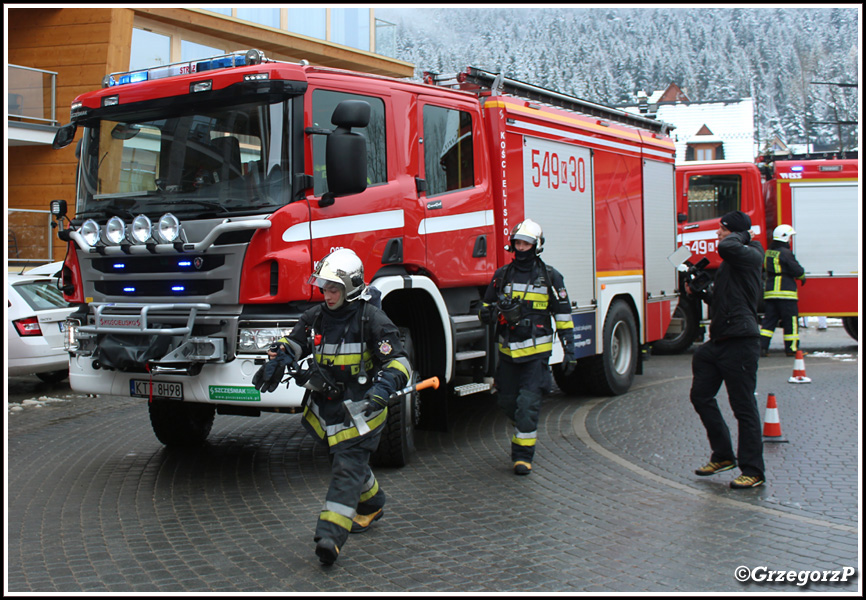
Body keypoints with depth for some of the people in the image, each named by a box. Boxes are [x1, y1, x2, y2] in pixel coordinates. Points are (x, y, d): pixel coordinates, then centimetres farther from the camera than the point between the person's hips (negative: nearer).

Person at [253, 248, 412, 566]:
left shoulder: (372, 319, -14)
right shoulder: (316, 316, 5)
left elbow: (398, 362, -15)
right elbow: (292, 343, 15)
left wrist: (383, 388, -33)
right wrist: (275, 363, -6)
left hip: (359, 409, -7)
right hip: (325, 406, 7)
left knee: (348, 467, -12)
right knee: (345, 459, 19)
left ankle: (330, 536, -21)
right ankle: (371, 506, 44)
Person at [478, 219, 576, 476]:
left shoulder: (550, 277, 1)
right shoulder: (502, 275, 7)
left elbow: (563, 315, 4)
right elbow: (485, 311, 10)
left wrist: (569, 350, -1)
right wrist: (496, 311, -14)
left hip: (536, 351, -3)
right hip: (508, 350, 3)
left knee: (528, 403, -10)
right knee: (506, 401, 10)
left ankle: (523, 454, 1)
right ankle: (525, 430, 40)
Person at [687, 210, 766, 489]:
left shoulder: (750, 255, -10)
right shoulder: (729, 263, 19)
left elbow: (727, 247, -32)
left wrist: (743, 235, -12)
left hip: (740, 342, -10)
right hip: (719, 341, 10)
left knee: (744, 407, -3)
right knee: (701, 396, 13)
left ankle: (753, 471, 6)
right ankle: (723, 456, 25)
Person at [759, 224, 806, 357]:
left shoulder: (768, 253, 13)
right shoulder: (785, 253, -11)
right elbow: (797, 270, -12)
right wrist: (802, 276, 12)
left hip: (769, 291, 7)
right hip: (785, 291, -7)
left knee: (769, 320, 8)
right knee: (791, 321, 3)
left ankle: (762, 346, 0)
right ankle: (792, 348, 7)